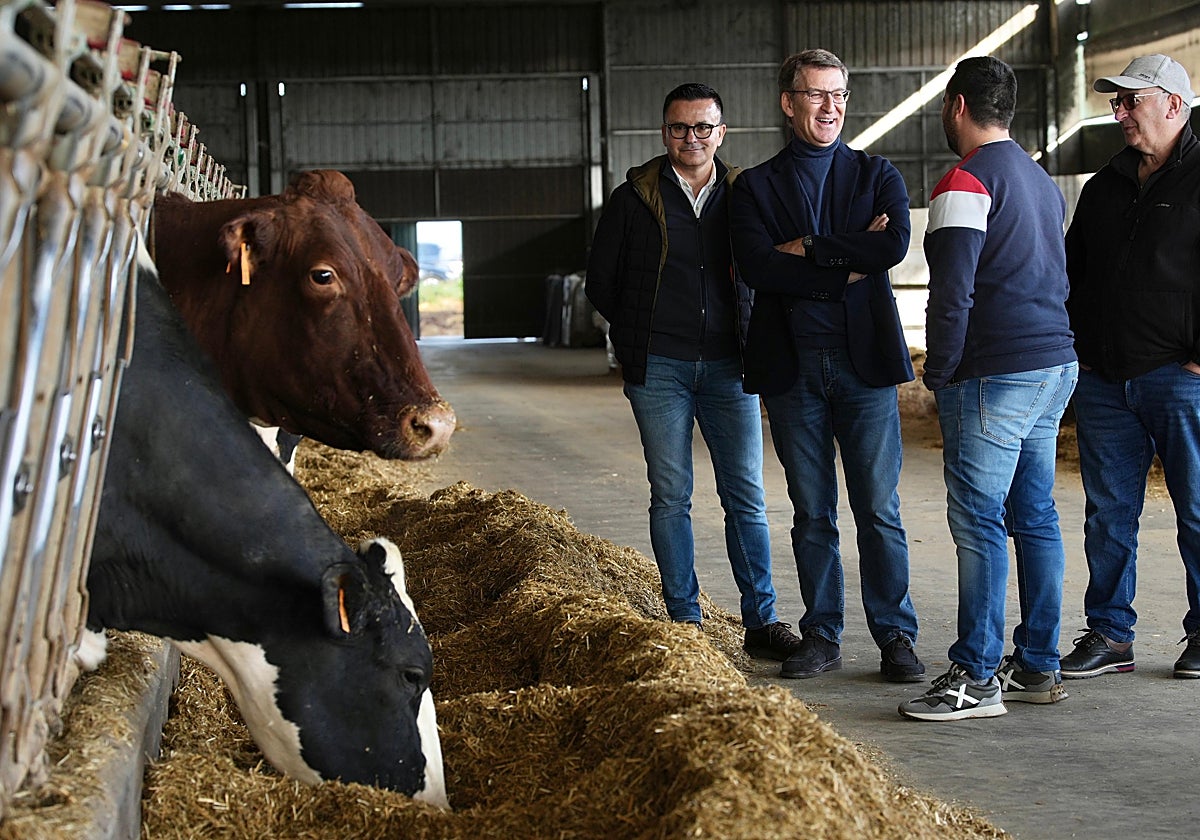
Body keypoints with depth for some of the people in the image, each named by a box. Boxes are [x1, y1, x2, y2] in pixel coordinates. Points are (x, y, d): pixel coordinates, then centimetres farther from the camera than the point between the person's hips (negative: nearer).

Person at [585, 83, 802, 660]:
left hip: (729, 367, 1)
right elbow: (601, 282, 10)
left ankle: (761, 621, 7)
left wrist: (751, 340, 8)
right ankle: (684, 621, 10)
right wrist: (639, 337, 10)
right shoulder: (634, 198, 3)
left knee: (746, 496, 1)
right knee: (671, 497, 2)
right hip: (659, 369, -1)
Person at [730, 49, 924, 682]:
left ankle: (896, 637, 7)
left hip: (864, 360, -1)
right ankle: (821, 637, 16)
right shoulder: (754, 186, 9)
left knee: (878, 510, -1)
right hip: (791, 366, 1)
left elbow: (894, 245, -11)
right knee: (811, 512, 7)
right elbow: (755, 266, -9)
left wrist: (806, 248, -9)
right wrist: (847, 267, -12)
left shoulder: (877, 175, 9)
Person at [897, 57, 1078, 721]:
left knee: (978, 522, -7)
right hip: (1055, 367, 9)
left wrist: (938, 373, -6)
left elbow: (952, 292, -17)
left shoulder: (966, 181, -10)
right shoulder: (1042, 181, 18)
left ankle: (976, 678, -6)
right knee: (1035, 517, 11)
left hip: (994, 378, -9)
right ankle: (1038, 667, 16)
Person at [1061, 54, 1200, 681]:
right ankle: (1109, 635, 14)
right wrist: (1079, 348, 12)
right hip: (1104, 381, 6)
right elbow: (1073, 270, 22)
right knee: (1108, 513, 7)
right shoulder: (1104, 187, 16)